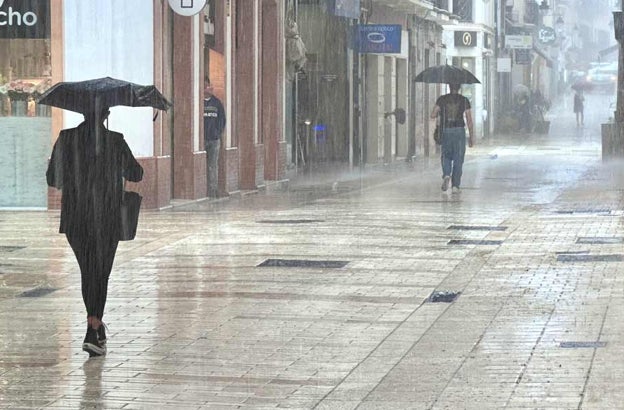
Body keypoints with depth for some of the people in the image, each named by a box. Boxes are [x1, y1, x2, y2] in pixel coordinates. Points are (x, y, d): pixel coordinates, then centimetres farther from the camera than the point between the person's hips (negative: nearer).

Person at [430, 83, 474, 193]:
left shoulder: (442, 99, 1)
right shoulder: (464, 100, 0)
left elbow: (433, 115, -4)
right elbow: (469, 120, -2)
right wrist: (472, 136, 3)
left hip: (445, 131, 1)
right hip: (459, 131, -1)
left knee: (446, 156, 16)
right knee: (458, 159, 6)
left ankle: (446, 175, -12)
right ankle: (455, 185, 2)